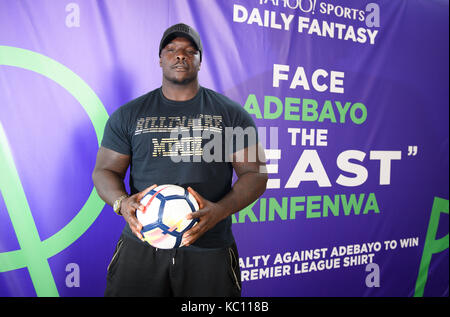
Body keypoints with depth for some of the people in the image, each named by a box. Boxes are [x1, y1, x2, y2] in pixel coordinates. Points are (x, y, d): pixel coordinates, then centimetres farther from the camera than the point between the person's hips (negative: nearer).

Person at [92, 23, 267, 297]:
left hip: (209, 248, 0)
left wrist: (220, 210, -18)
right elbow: (105, 171, 8)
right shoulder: (128, 115, 6)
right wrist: (121, 202, -14)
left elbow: (254, 173, 0)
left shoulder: (232, 114, 2)